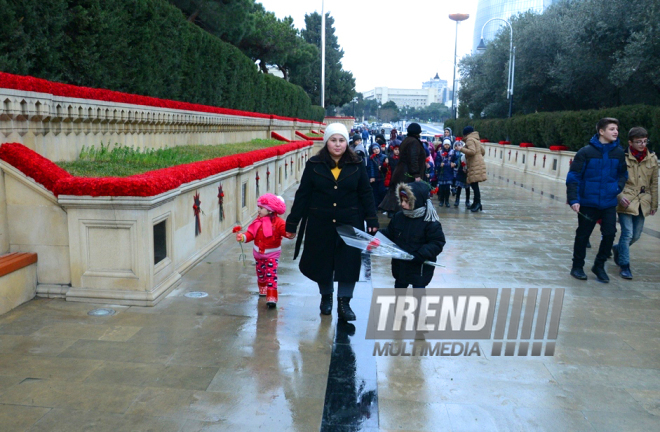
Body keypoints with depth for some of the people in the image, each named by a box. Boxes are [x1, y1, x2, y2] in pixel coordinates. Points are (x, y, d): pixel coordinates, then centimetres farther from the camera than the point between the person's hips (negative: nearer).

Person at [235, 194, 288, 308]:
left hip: (272, 254, -6)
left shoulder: (278, 222, -16)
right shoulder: (258, 221, 0)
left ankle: (272, 297, -13)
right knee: (260, 273, 21)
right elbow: (251, 233, -2)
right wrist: (243, 236, -20)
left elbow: (286, 231, -26)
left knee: (271, 274, -13)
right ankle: (262, 288, 47)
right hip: (259, 253, 6)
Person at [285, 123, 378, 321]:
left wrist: (372, 221, -3)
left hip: (350, 224, 0)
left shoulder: (357, 165, -1)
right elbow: (302, 195, -1)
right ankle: (326, 296, 35)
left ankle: (344, 302, 18)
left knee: (349, 263, 2)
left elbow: (366, 195, 3)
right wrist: (292, 223, -1)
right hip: (320, 224, 0)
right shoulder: (314, 165, -3)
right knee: (321, 262, 11)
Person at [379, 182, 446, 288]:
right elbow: (389, 234, 10)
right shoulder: (398, 217, -2)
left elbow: (437, 244, -19)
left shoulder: (431, 222, -20)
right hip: (400, 266, 6)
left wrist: (420, 255, -30)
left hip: (419, 268, -5)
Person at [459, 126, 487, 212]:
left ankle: (477, 203, -12)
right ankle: (476, 203, 15)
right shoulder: (476, 140, 22)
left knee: (474, 184, -10)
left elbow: (472, 151, -21)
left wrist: (462, 149, -14)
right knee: (474, 185, 12)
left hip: (475, 165, -10)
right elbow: (483, 151, 26)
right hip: (477, 163, 10)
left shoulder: (470, 140, -7)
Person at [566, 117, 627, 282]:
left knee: (610, 234, 0)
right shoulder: (586, 152, -10)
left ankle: (599, 266, 20)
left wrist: (618, 187, -2)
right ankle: (577, 267, 25)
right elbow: (573, 177, -9)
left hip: (609, 203, 3)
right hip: (588, 203, -3)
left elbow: (623, 174, 17)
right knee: (583, 235, 8)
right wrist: (573, 199, -16)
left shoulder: (619, 153, 2)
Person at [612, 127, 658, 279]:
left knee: (636, 235, 11)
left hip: (642, 202, 5)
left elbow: (654, 183, 12)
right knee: (627, 233, -7)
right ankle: (624, 265, 5)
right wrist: (620, 196, -15)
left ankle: (618, 249, 39)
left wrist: (654, 204, 13)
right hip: (625, 202, -4)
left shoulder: (652, 159, 5)